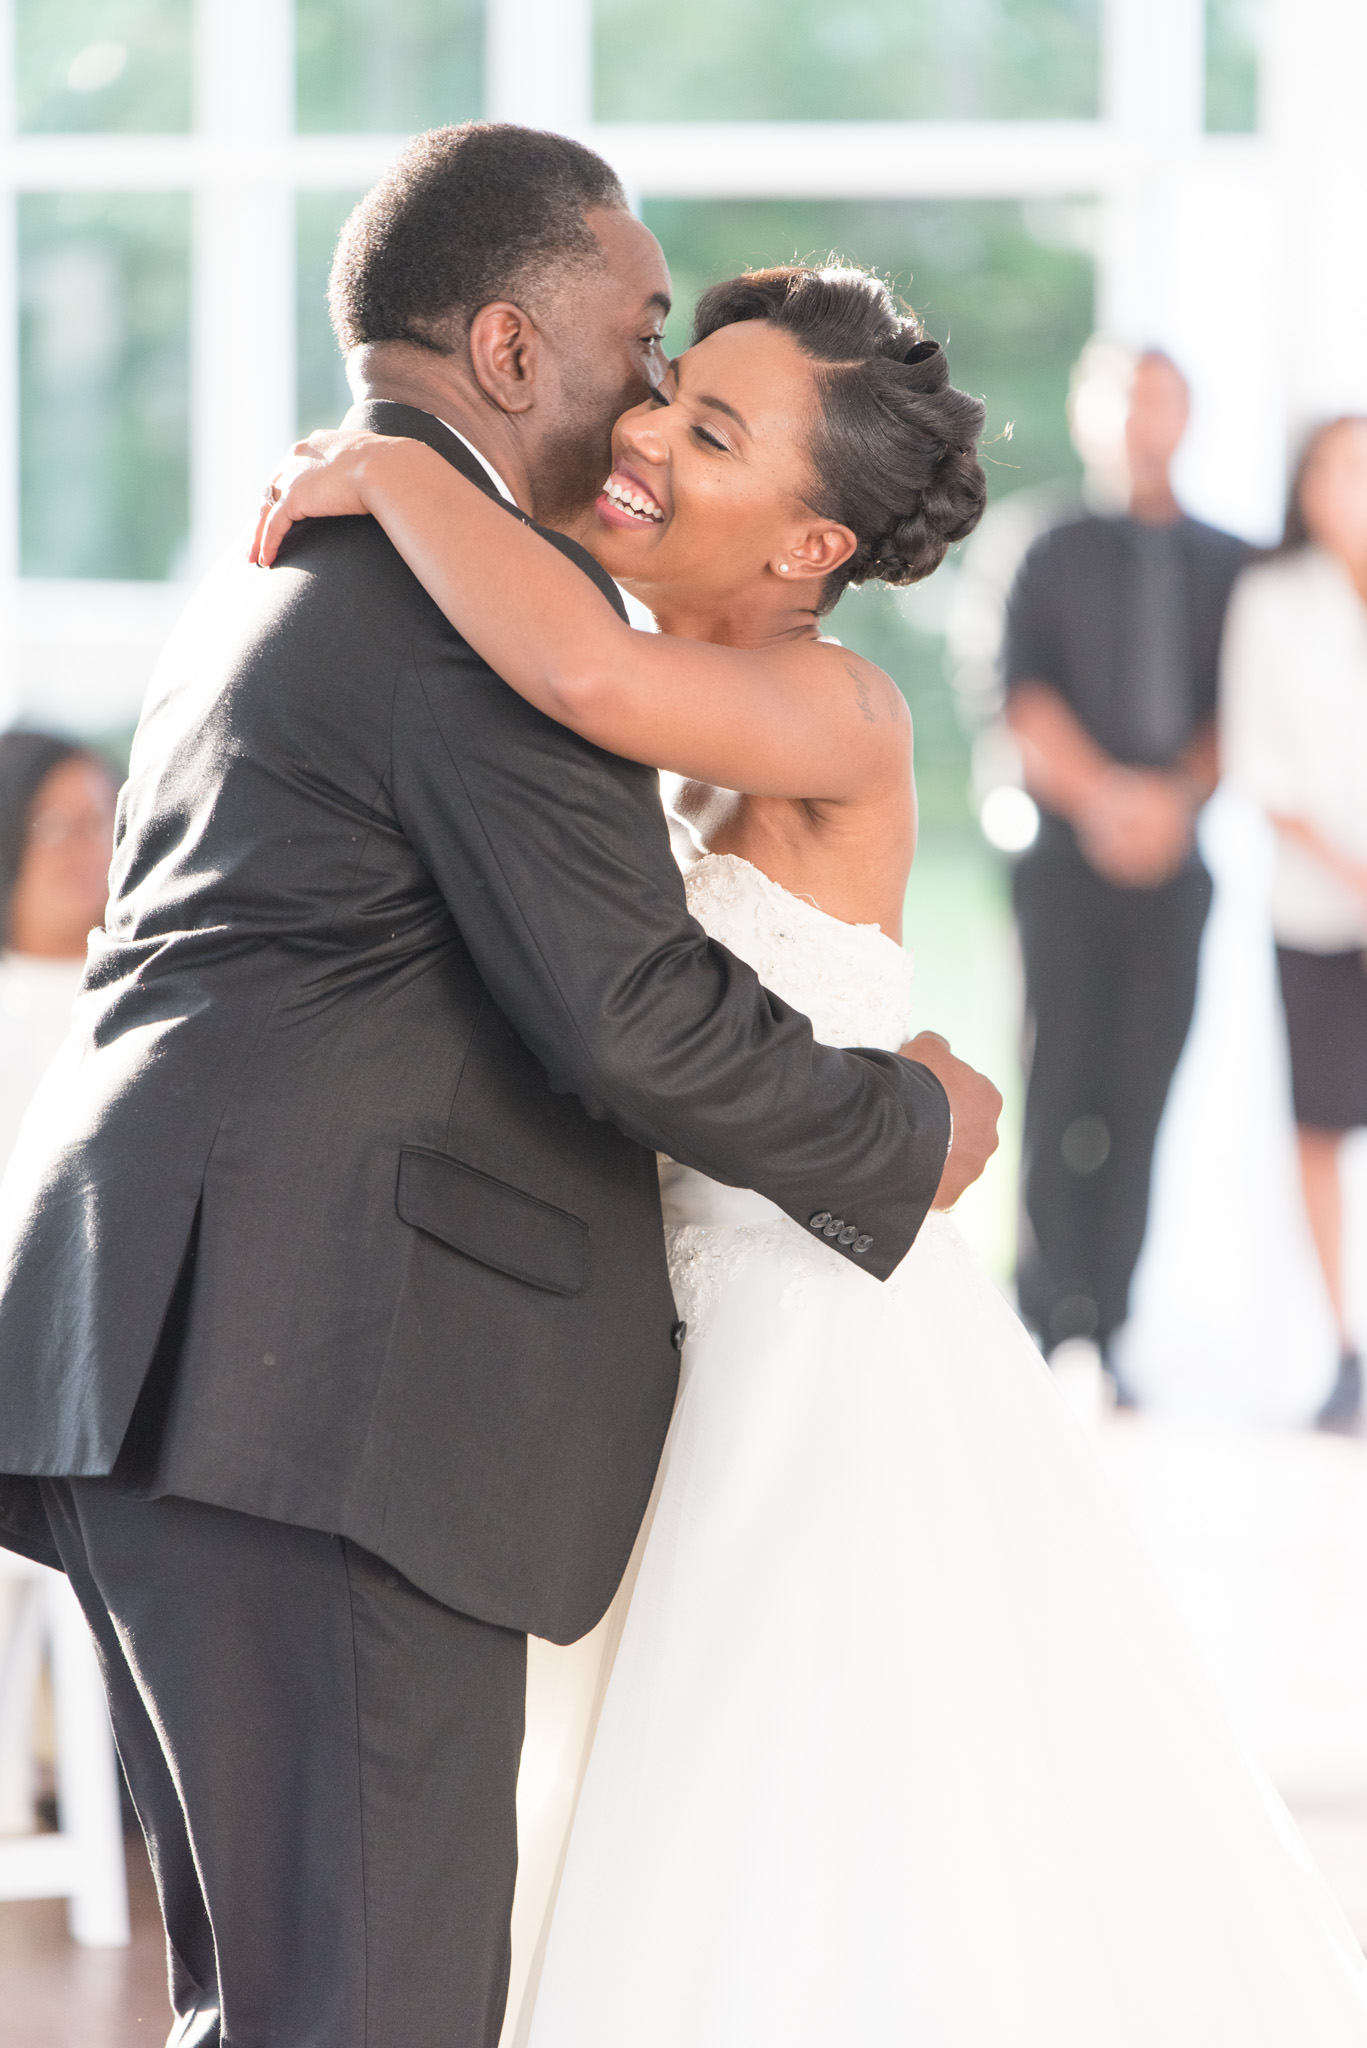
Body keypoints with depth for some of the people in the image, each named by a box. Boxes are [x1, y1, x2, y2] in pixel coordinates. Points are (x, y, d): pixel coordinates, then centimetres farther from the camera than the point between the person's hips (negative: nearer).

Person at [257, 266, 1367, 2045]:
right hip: (709, 1351, 9)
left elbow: (587, 669, -35)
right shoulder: (670, 743, 8)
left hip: (831, 1360, -9)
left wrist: (397, 471, -21)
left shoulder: (834, 713, -16)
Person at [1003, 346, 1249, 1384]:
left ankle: (1104, 1336, 4)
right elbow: (1027, 699, -1)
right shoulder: (1059, 557, 7)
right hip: (1070, 864, -1)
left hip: (1173, 863, 1)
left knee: (1140, 1102, 0)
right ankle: (1053, 1311, -1)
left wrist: (1176, 795, -12)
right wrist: (1100, 793, -16)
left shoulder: (1230, 566, 12)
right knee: (1064, 1089, -7)